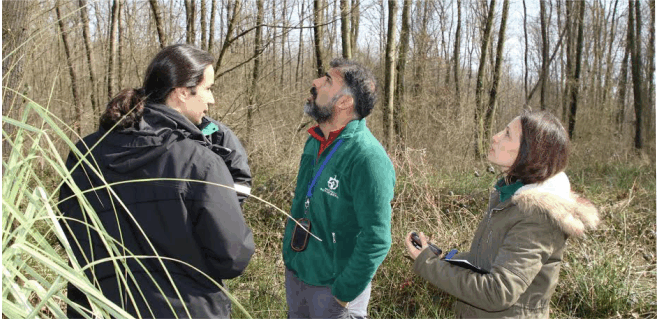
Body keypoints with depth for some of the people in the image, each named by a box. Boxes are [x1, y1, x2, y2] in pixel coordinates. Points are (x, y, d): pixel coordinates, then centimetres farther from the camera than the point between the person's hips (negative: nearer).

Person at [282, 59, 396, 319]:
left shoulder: (367, 157, -24)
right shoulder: (314, 142, 1)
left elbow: (376, 239, -24)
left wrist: (344, 293, -18)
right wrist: (289, 254, 15)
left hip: (332, 286, -7)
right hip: (295, 273, 7)